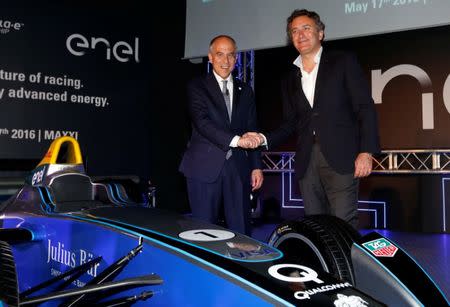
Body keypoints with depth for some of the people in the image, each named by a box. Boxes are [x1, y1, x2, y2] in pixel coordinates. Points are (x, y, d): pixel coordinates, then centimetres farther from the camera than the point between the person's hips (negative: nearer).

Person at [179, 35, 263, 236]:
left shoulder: (245, 91, 15)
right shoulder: (197, 87, 2)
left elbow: (252, 130, 16)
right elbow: (202, 122, -14)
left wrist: (256, 166, 8)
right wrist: (236, 140, -26)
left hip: (238, 168, 4)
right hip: (205, 167, -3)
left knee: (241, 230, 5)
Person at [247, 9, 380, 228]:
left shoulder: (343, 62, 5)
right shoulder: (290, 79, 19)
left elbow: (365, 107, -1)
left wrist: (366, 151, -11)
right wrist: (265, 139, 1)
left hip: (340, 158, -4)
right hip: (307, 161, 4)